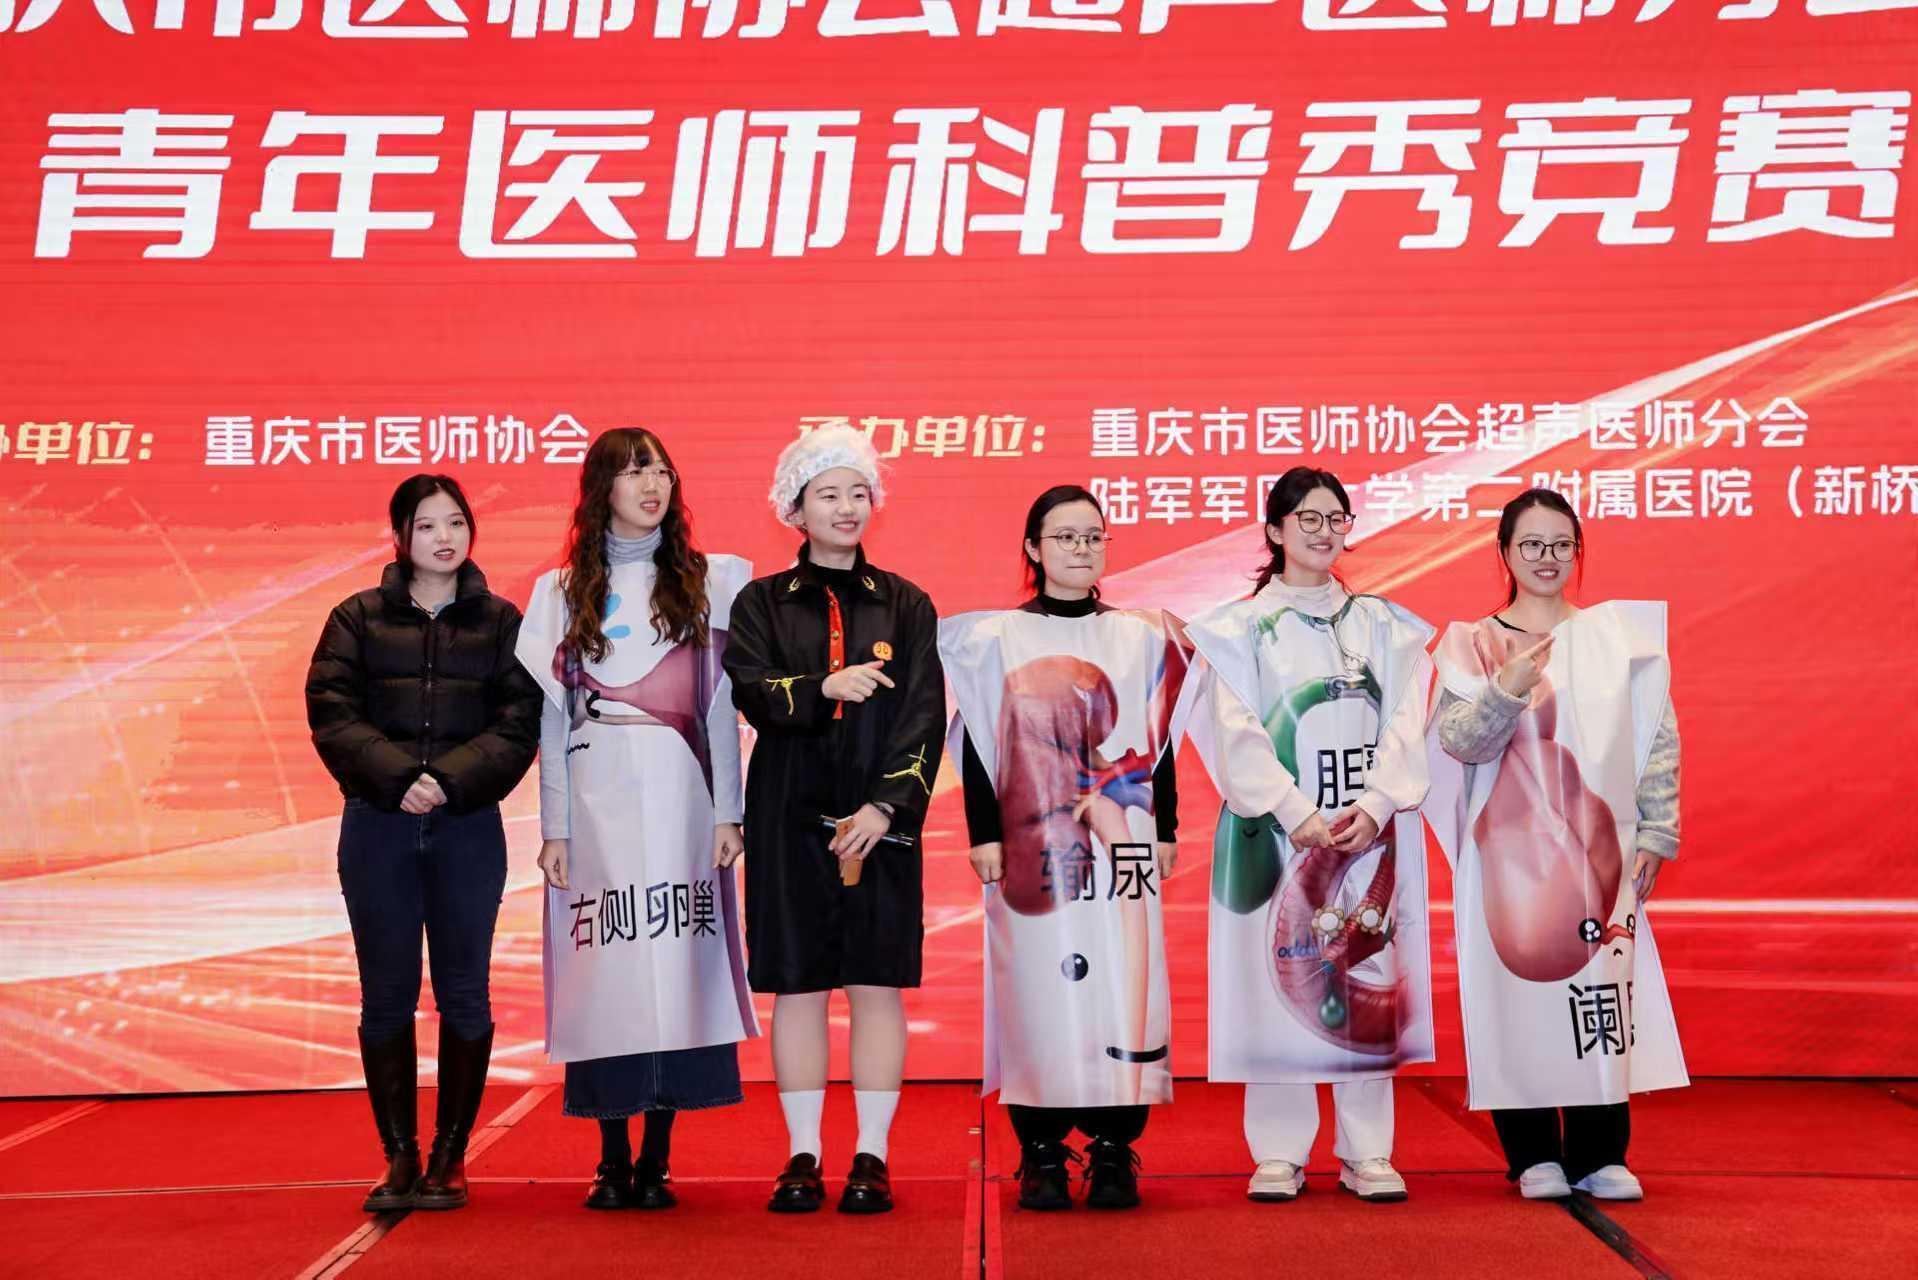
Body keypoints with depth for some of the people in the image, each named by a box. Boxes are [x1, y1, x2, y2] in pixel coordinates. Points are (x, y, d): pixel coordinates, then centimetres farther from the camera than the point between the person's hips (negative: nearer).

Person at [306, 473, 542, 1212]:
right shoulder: (358, 618, 7)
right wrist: (396, 777, -15)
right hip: (377, 827, 0)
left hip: (468, 830, 0)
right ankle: (399, 1157, 10)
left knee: (462, 992, 3)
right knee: (386, 995, 2)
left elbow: (518, 725, -1)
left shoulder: (500, 622, 7)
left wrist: (450, 781, -15)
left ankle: (450, 1156, 12)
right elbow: (331, 714, -2)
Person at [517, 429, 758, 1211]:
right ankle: (612, 1161, 6)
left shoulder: (709, 582, 10)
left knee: (676, 966, -3)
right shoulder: (563, 593, 11)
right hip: (597, 799, 0)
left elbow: (720, 706, 6)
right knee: (606, 973, -3)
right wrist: (553, 828, 1)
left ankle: (656, 1161, 4)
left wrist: (727, 812, -1)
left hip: (679, 796, 0)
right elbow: (553, 716, 8)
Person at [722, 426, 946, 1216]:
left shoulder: (905, 605, 7)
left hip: (880, 818, 0)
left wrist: (888, 805, -12)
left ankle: (872, 1157, 8)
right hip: (790, 816, 0)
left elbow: (924, 717, 0)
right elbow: (753, 694, -7)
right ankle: (803, 1156, 12)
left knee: (878, 983, 0)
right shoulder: (762, 603, 7)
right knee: (797, 984, 3)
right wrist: (825, 689, -24)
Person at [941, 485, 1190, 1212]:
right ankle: (1041, 1157, 6)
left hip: (1119, 843, 1)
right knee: (1037, 983, -2)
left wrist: (1166, 832, 7)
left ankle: (1114, 1153, 3)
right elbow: (977, 745, 4)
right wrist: (984, 835, -2)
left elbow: (1157, 745, 11)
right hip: (1030, 843, -1)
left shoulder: (1142, 638, 11)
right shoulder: (995, 638, 6)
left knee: (1120, 981, -4)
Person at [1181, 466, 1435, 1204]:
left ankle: (1368, 1154, 9)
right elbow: (1238, 734, -4)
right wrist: (1299, 814, -14)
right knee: (1278, 977, -3)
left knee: (1368, 980, 1)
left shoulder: (1381, 625, 12)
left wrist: (1374, 805, -11)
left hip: (1370, 830, 2)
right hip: (1277, 831, -2)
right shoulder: (1242, 628, 4)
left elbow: (1405, 723, 4)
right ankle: (1279, 1153, 6)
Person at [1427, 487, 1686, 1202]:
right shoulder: (1473, 646, 4)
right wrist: (1507, 688, -23)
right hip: (1510, 849, -1)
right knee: (1518, 989, -1)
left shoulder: (1620, 634, 8)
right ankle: (1534, 1156, 10)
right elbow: (1457, 741, -7)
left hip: (1598, 847, 1)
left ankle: (1600, 1155, 9)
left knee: (1599, 986, -1)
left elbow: (1659, 739, 8)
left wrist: (1655, 834, 2)